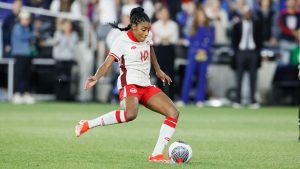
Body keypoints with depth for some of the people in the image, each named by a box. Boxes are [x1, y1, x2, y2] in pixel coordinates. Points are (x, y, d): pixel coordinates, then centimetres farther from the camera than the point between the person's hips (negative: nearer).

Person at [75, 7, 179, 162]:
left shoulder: (148, 36, 6)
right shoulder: (122, 41, -14)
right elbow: (107, 63, -21)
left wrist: (158, 70, 40)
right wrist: (96, 78, -40)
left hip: (145, 85, 8)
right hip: (129, 83, -8)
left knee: (173, 113, -3)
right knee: (130, 113, -39)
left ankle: (156, 155, -4)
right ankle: (87, 125, -27)